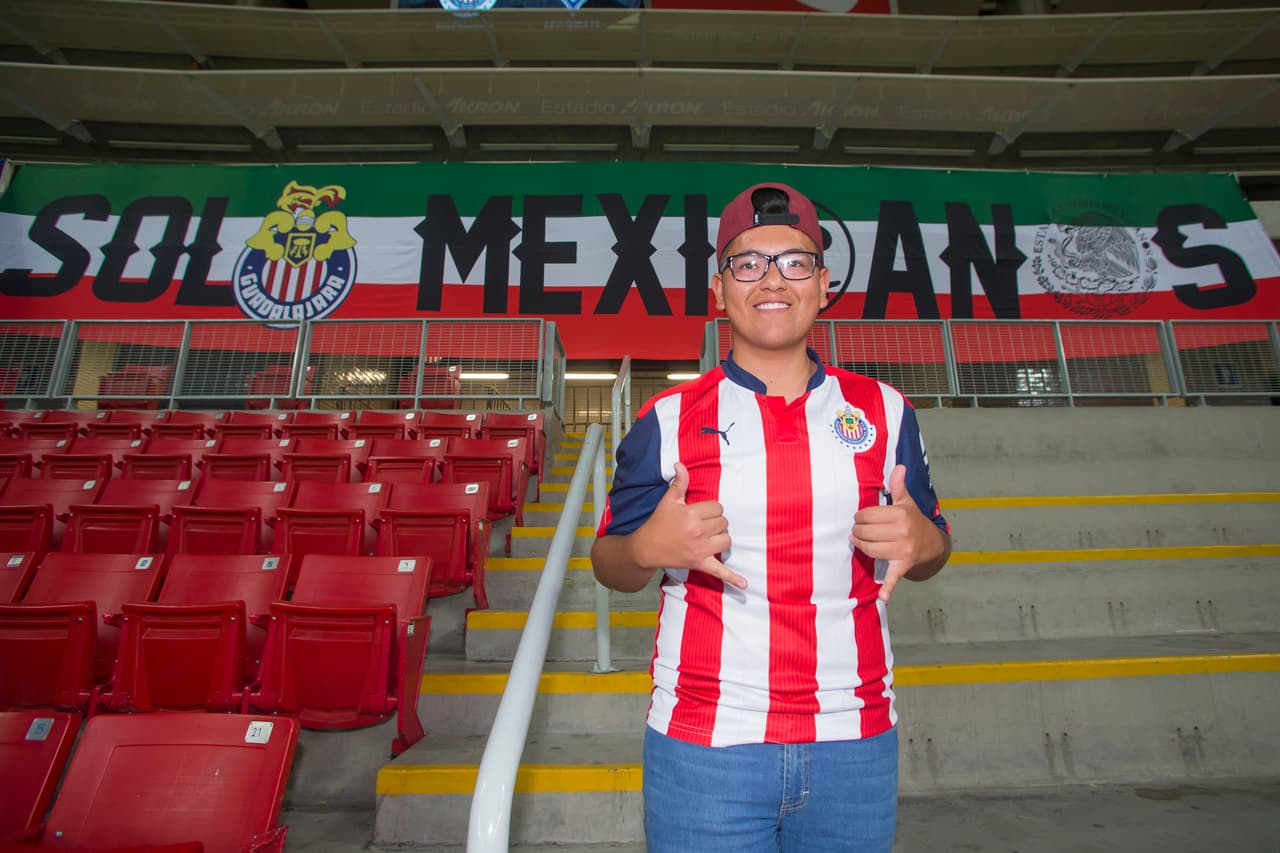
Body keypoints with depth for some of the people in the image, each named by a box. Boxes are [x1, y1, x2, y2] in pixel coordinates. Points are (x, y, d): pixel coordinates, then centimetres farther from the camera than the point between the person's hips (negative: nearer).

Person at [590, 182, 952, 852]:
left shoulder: (882, 411, 2)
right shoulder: (669, 419, -4)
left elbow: (932, 547, 12)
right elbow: (610, 566, 2)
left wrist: (918, 542, -11)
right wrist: (647, 548, -20)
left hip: (855, 745, 3)